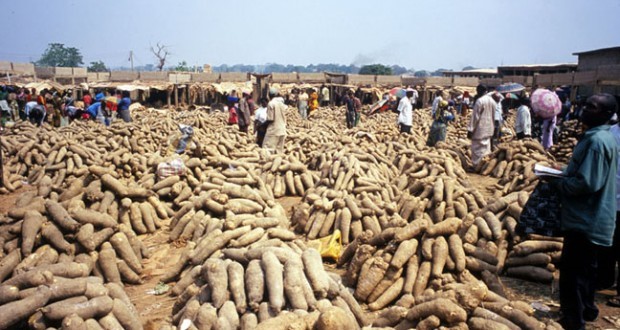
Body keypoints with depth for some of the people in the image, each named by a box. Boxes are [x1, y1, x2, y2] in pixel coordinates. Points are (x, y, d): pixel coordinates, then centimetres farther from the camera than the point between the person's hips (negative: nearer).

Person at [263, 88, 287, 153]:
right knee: (279, 149, 11)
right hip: (282, 130, 7)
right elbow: (285, 118, 12)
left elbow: (270, 119, -14)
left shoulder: (271, 104, -12)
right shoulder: (282, 103, 7)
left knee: (268, 149, -5)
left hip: (273, 130, -7)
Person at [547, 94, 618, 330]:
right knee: (586, 268, 23)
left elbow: (586, 183, -27)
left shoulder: (596, 141, -22)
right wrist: (562, 176, 9)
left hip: (585, 220, -11)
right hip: (593, 218, 11)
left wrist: (556, 182, -13)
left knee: (572, 272, -1)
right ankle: (586, 309, 39)